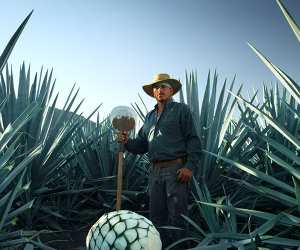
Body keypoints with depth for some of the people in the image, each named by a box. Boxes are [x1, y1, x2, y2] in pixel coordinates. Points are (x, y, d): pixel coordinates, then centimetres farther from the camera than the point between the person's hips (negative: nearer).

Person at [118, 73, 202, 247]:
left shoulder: (181, 110, 3)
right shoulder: (150, 116, 20)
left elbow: (193, 140, -6)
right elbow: (141, 144, 17)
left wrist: (190, 166, -16)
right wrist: (127, 142, -3)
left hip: (176, 169, -6)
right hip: (156, 171, 6)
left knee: (176, 217, 0)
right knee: (156, 216, 13)